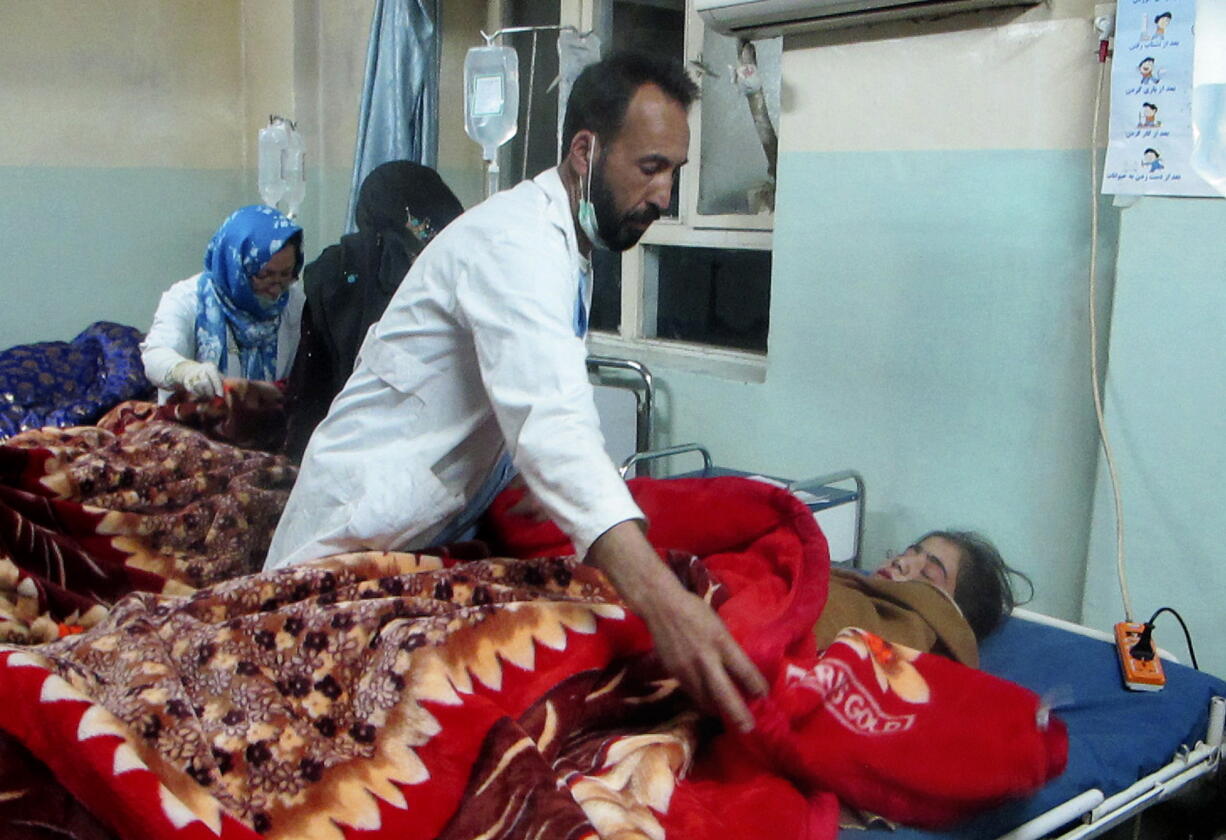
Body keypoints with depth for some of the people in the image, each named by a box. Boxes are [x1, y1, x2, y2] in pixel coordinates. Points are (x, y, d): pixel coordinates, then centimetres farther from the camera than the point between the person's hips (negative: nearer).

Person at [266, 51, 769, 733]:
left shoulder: (570, 245, 9)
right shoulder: (515, 241, -25)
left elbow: (561, 405, 16)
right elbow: (548, 422, -41)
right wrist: (659, 598, -53)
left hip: (437, 534, 9)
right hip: (363, 528, -9)